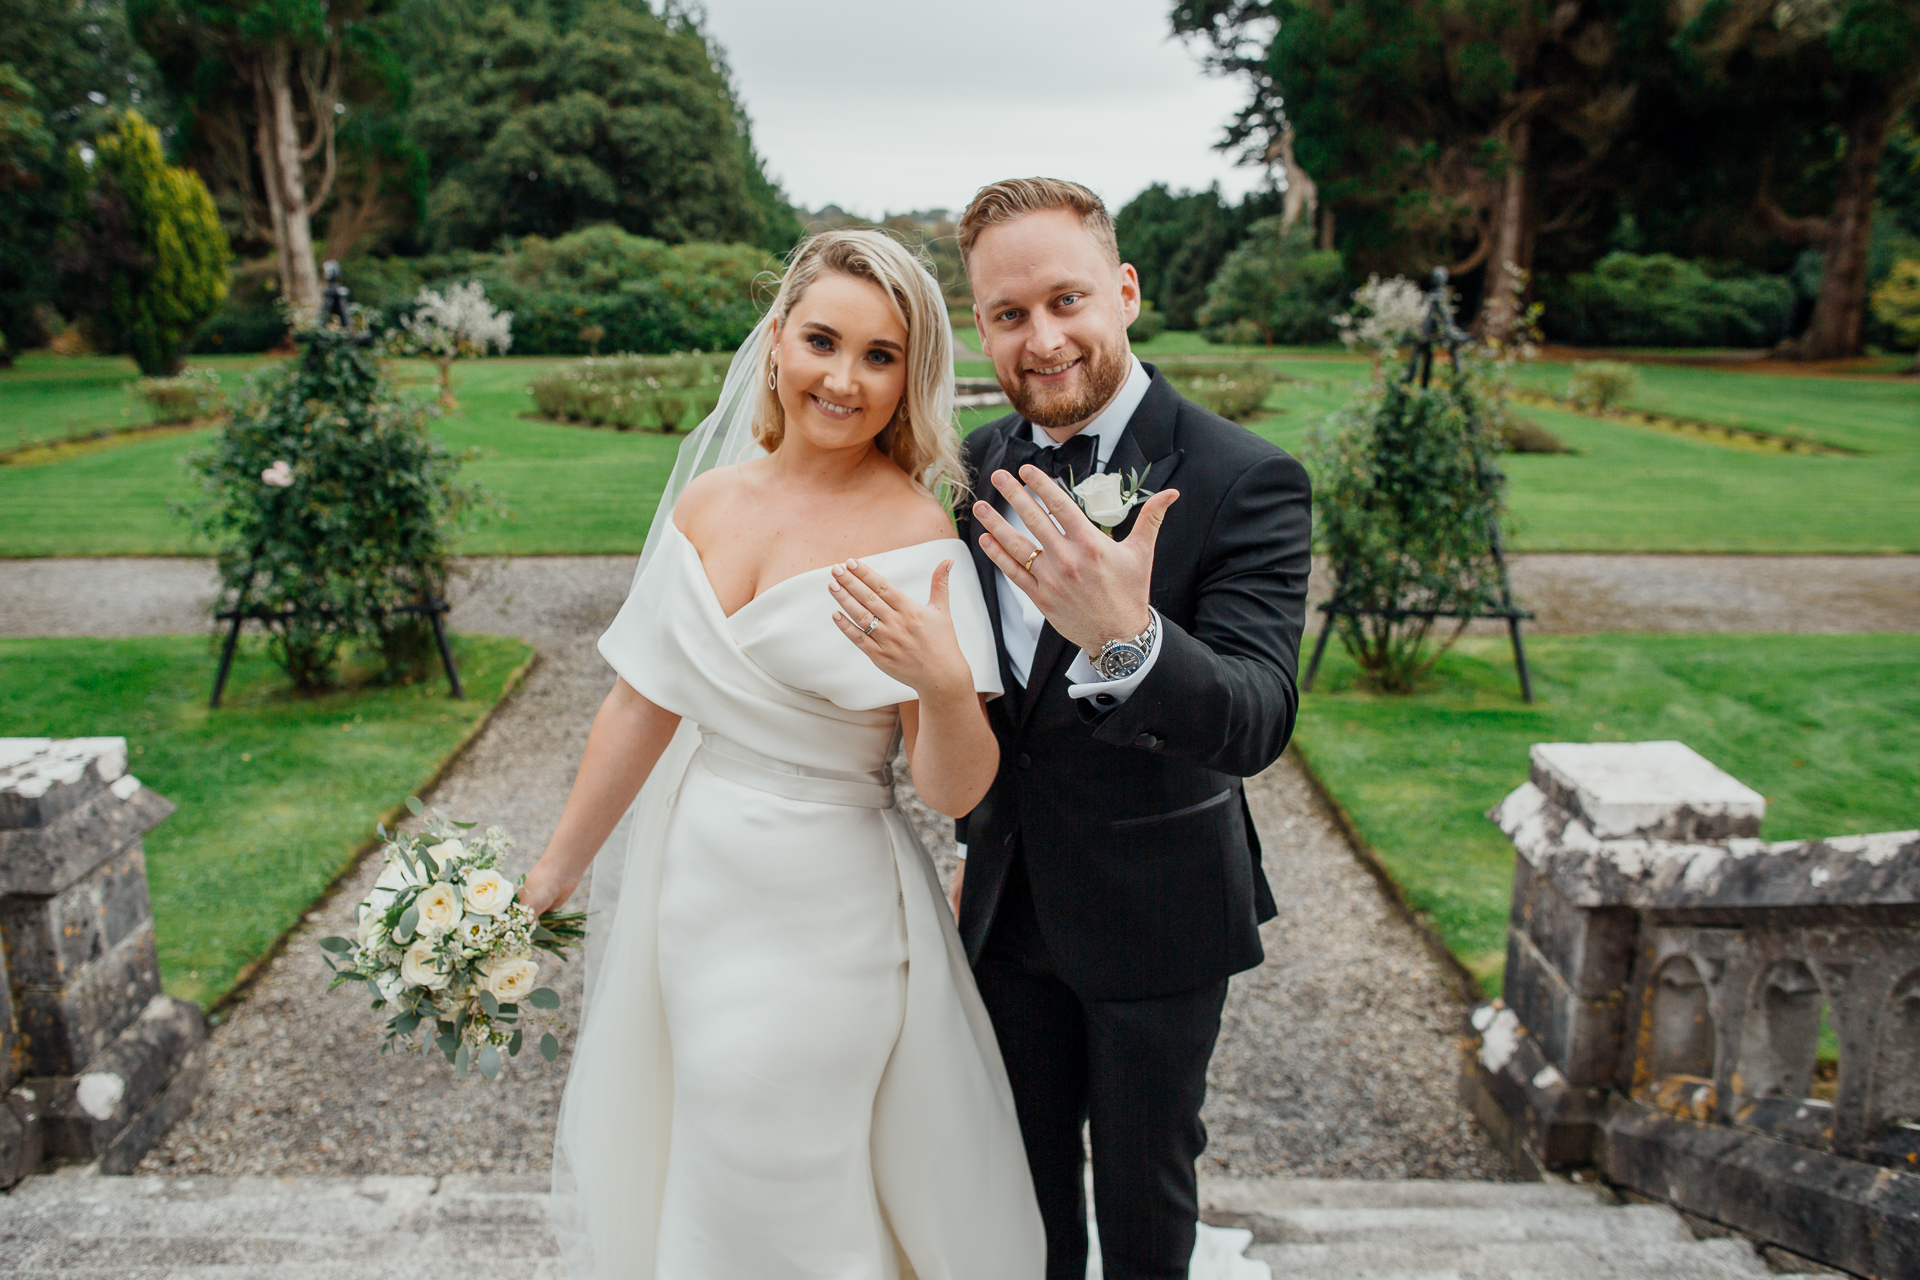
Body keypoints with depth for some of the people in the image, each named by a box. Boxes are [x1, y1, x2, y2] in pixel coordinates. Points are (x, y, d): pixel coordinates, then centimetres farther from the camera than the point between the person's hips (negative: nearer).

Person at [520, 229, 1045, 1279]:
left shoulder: (918, 539, -16)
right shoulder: (708, 499, 0)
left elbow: (954, 790, -16)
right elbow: (642, 703, 7)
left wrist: (944, 685, -37)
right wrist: (557, 869, 14)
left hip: (821, 925, -5)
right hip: (687, 889, 6)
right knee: (661, 1185, 24)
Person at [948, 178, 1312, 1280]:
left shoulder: (1245, 479, -20)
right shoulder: (983, 465, -3)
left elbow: (1258, 720, -31)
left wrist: (1123, 641, -51)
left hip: (1157, 915, -4)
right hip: (1011, 899, 5)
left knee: (1147, 1187, 19)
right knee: (1028, 1170, 24)